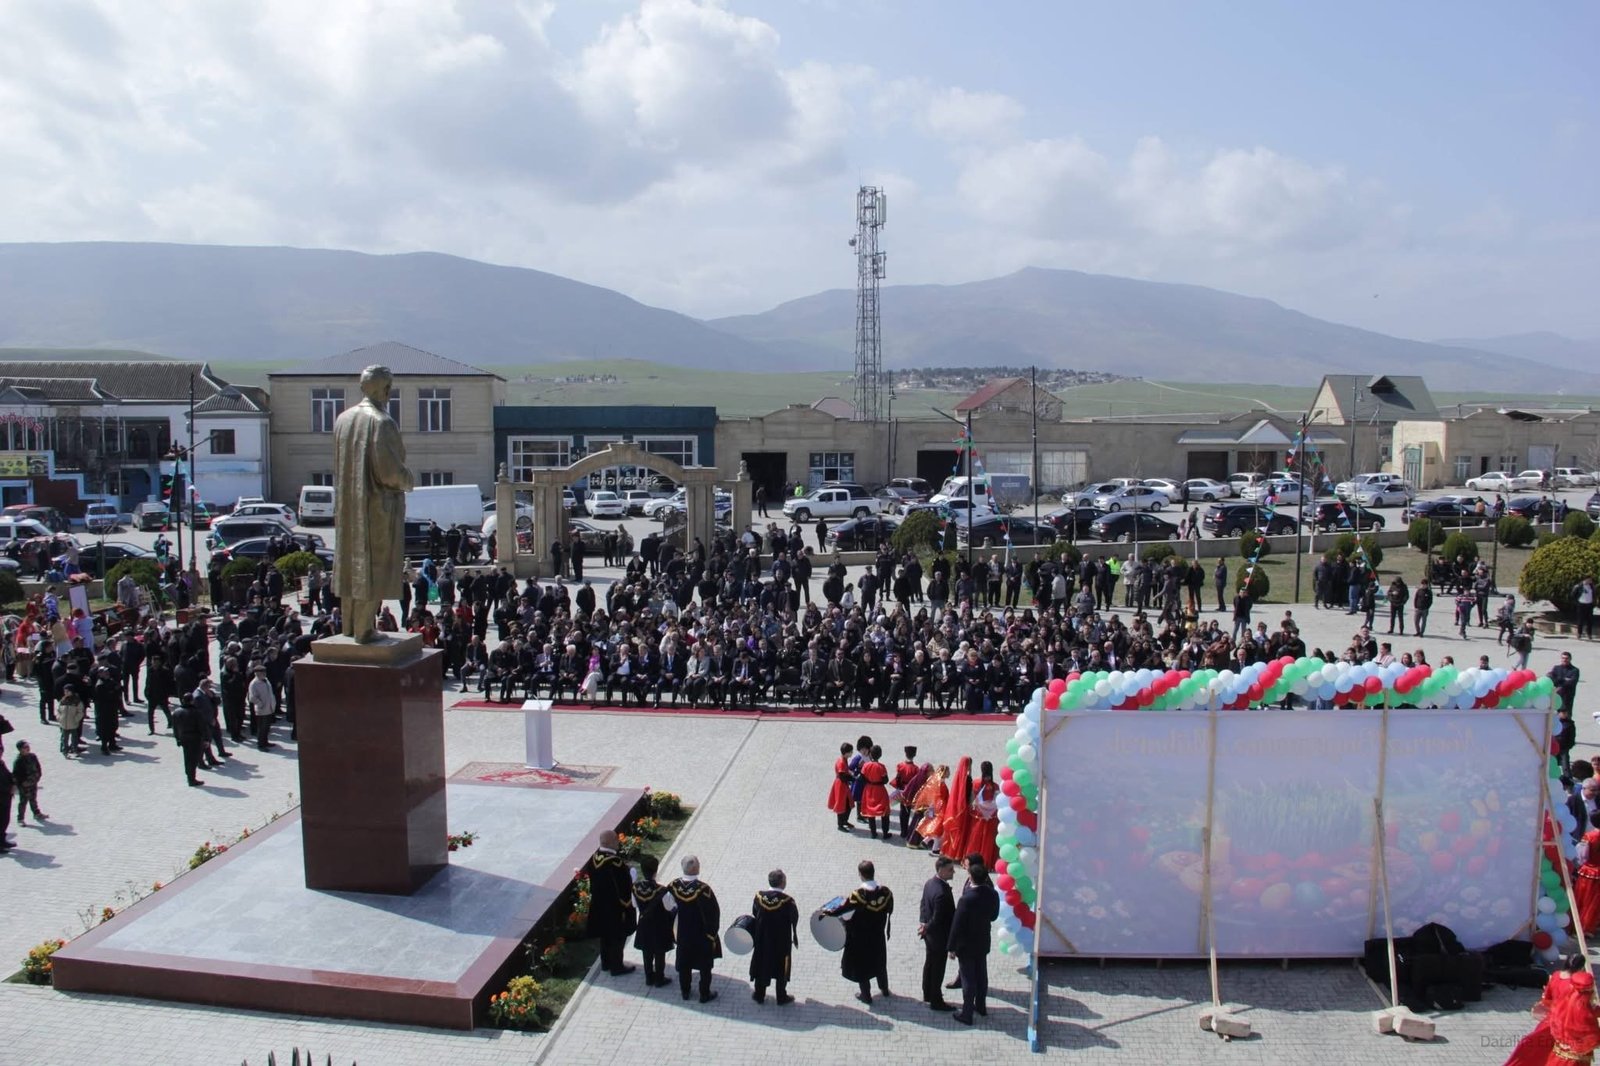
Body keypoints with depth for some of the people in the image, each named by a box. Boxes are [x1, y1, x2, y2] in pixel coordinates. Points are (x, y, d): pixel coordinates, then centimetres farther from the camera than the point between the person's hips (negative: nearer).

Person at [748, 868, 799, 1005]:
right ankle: (782, 998, 25)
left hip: (762, 939, 3)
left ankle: (759, 995, 30)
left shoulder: (759, 897, -13)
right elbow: (794, 920, -12)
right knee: (781, 968, 15)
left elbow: (754, 915, 1)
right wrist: (795, 937, 5)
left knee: (761, 965, 19)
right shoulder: (788, 900, -22)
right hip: (781, 941, -3)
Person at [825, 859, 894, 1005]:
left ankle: (866, 995, 28)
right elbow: (890, 910, -1)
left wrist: (827, 911, 1)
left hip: (861, 938, -4)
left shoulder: (858, 895, -29)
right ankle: (884, 989, 42)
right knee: (880, 962, 26)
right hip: (878, 936, 4)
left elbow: (842, 909, -17)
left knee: (861, 964, 16)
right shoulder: (885, 891, -18)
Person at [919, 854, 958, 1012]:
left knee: (929, 963, 23)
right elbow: (938, 919, -27)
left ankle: (928, 994, 39)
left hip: (930, 934, 9)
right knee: (938, 969, 7)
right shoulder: (942, 892, -33)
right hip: (939, 937, -9)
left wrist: (923, 923, 3)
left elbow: (924, 904, 7)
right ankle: (936, 1001, 21)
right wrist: (926, 928, -12)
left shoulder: (930, 883, -3)